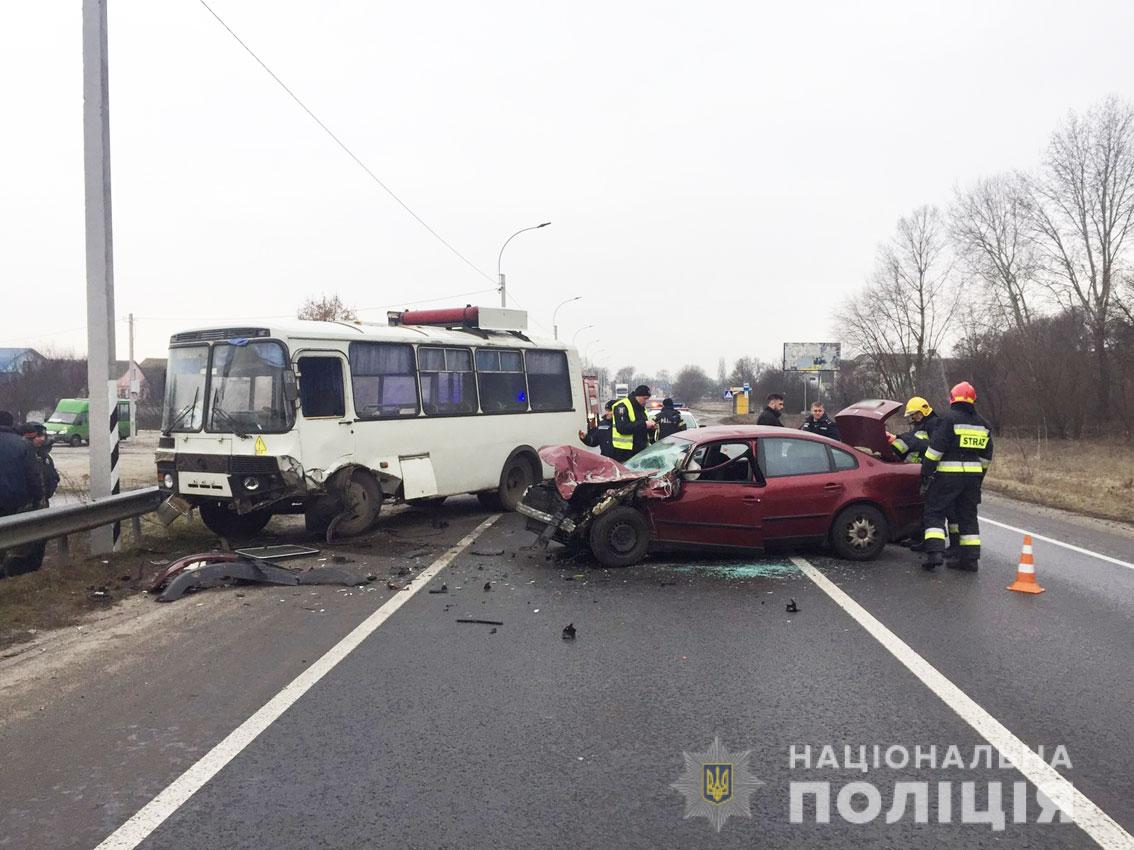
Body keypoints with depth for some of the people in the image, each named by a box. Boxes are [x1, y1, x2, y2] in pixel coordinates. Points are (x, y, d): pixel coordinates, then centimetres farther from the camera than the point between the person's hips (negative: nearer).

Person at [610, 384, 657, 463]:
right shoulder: (622, 406, -11)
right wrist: (644, 424, -24)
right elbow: (622, 428, -24)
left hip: (641, 451, 8)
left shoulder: (641, 408, 16)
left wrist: (652, 428, 2)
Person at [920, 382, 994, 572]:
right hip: (973, 476, 6)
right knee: (968, 515, 13)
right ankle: (970, 558, 13)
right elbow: (986, 457, 19)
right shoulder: (983, 424, 13)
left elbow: (935, 449, -13)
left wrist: (926, 473, -7)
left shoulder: (949, 419, -9)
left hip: (948, 475, -6)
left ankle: (934, 553, -13)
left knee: (935, 513, 0)